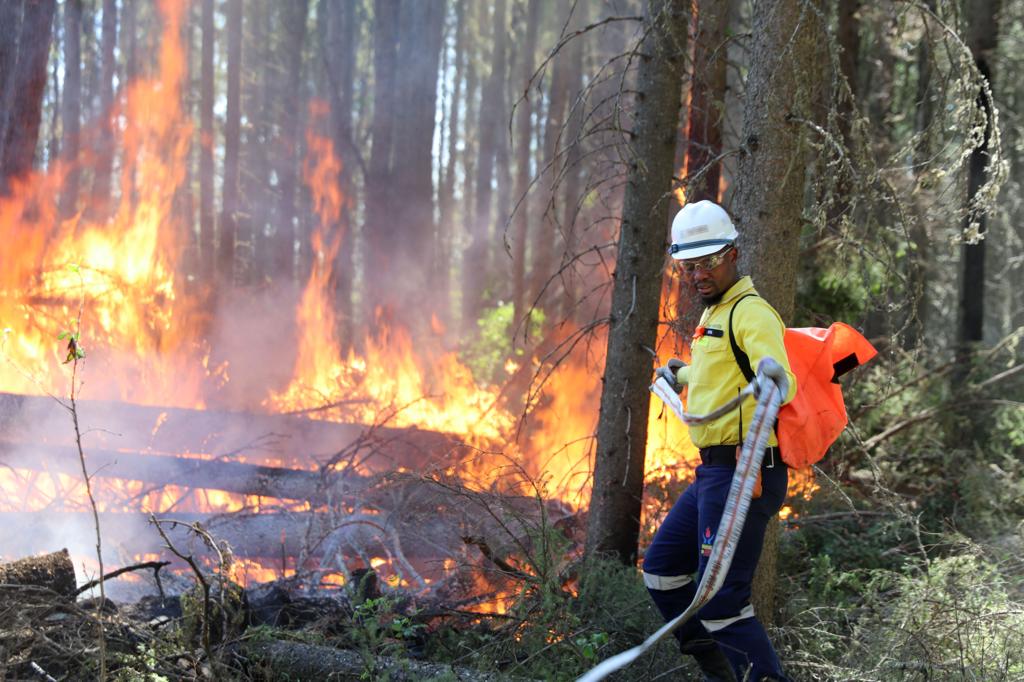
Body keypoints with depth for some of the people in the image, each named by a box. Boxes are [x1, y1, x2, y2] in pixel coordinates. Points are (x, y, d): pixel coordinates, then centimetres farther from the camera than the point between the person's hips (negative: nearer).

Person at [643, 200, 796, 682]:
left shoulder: (752, 312, -13)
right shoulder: (716, 315, 17)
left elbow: (784, 385, -30)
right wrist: (683, 376, 52)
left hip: (741, 473, -11)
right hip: (713, 473, 11)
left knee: (720, 597, -13)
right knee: (662, 570, 17)